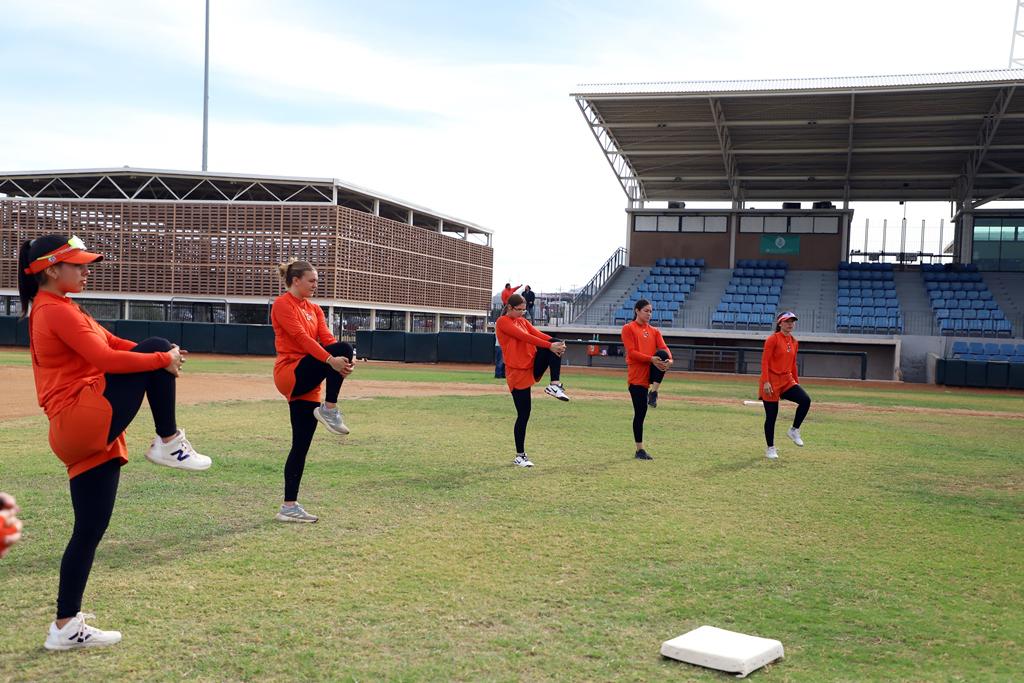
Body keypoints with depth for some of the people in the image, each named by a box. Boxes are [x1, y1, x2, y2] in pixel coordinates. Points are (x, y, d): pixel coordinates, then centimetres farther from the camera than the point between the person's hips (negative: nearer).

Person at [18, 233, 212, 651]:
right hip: (83, 418, -10)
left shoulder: (48, 310, 24)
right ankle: (169, 444, -4)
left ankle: (67, 626, 15)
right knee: (156, 347, -11)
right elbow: (106, 359, -18)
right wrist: (163, 359, -10)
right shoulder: (58, 311, -8)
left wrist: (163, 357, 5)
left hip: (79, 437, 10)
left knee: (89, 531, 10)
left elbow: (113, 343, 19)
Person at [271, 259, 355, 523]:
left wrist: (344, 362, -16)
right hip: (290, 374, -8)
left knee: (302, 445, 5)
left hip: (307, 382, 8)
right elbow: (300, 337, -18)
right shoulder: (282, 304, -5)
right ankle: (329, 410, -13)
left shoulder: (314, 309, 19)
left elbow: (327, 339, 5)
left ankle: (289, 507, 9)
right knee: (344, 348, -25)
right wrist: (331, 359, -30)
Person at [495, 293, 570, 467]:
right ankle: (520, 456, 11)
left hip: (534, 367, 6)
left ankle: (555, 385, -23)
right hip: (518, 373, -6)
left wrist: (556, 343, -20)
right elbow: (524, 337, -19)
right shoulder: (502, 322, -7)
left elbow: (537, 334, 0)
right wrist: (549, 346, -27)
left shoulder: (523, 321, 16)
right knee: (523, 415, -3)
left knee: (556, 344, -17)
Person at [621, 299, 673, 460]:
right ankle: (640, 450, 8)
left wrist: (669, 359, -22)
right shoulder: (628, 328, 1)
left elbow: (664, 348, 1)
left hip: (652, 373, 4)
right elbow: (631, 352, -11)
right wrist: (651, 359, -24)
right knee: (640, 412, -5)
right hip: (637, 375, -4)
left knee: (663, 355, -27)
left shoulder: (654, 331, 16)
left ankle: (653, 392, -21)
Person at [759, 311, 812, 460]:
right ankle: (770, 449, 13)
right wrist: (766, 382, -21)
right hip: (772, 381, -6)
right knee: (771, 416, 0)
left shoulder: (794, 341, 11)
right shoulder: (773, 339, -10)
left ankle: (794, 430, 2)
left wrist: (796, 381, 15)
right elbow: (765, 361, -14)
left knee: (805, 400, -16)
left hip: (787, 380, 6)